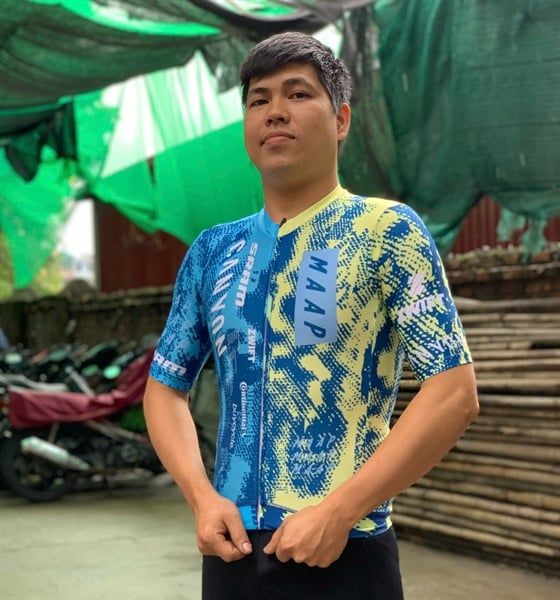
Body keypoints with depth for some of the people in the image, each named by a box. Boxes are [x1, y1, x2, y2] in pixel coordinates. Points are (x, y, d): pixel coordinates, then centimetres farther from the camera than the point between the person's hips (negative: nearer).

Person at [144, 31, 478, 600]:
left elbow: (454, 394, -11)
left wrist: (338, 513, -16)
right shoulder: (212, 251, 8)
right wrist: (202, 498, -4)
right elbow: (165, 387, 13)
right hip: (230, 548, 5)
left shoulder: (388, 230, -6)